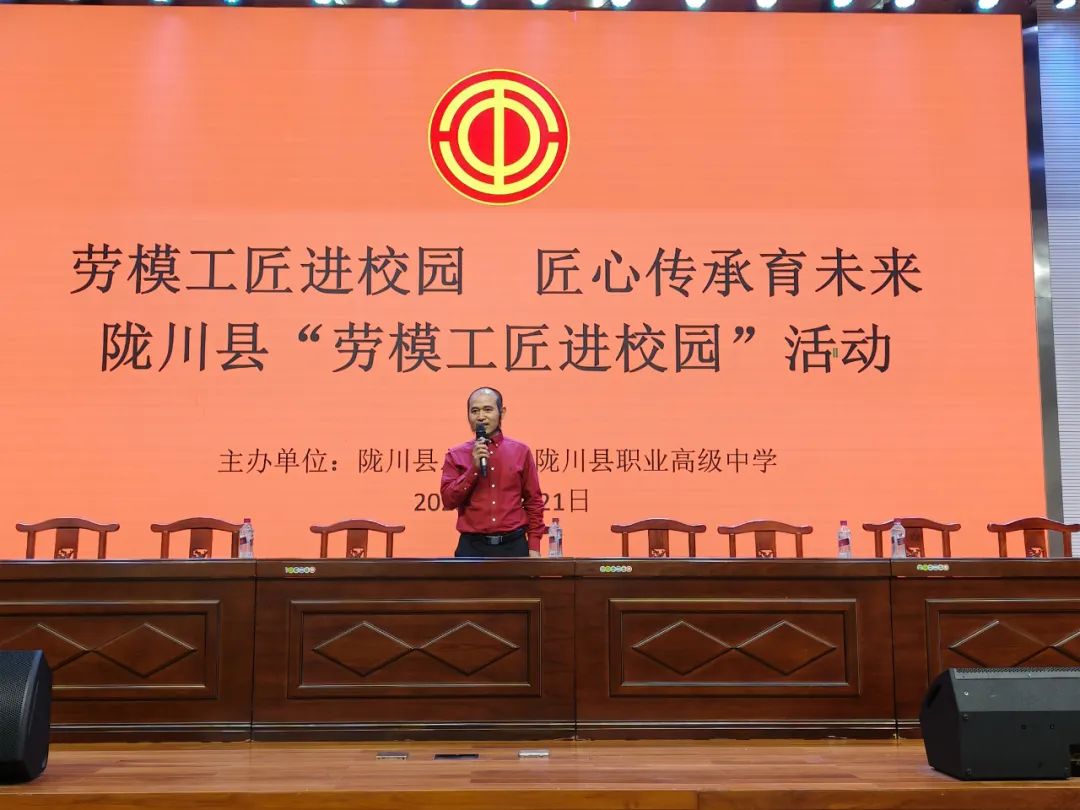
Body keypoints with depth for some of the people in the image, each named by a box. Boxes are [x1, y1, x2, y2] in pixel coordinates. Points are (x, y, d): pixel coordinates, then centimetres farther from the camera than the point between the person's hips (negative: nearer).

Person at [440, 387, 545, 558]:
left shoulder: (520, 451, 4)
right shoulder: (456, 455, 3)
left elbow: (534, 502, 7)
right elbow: (448, 501, -5)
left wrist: (534, 547, 2)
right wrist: (474, 468, -13)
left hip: (514, 545, 1)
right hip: (472, 545, 0)